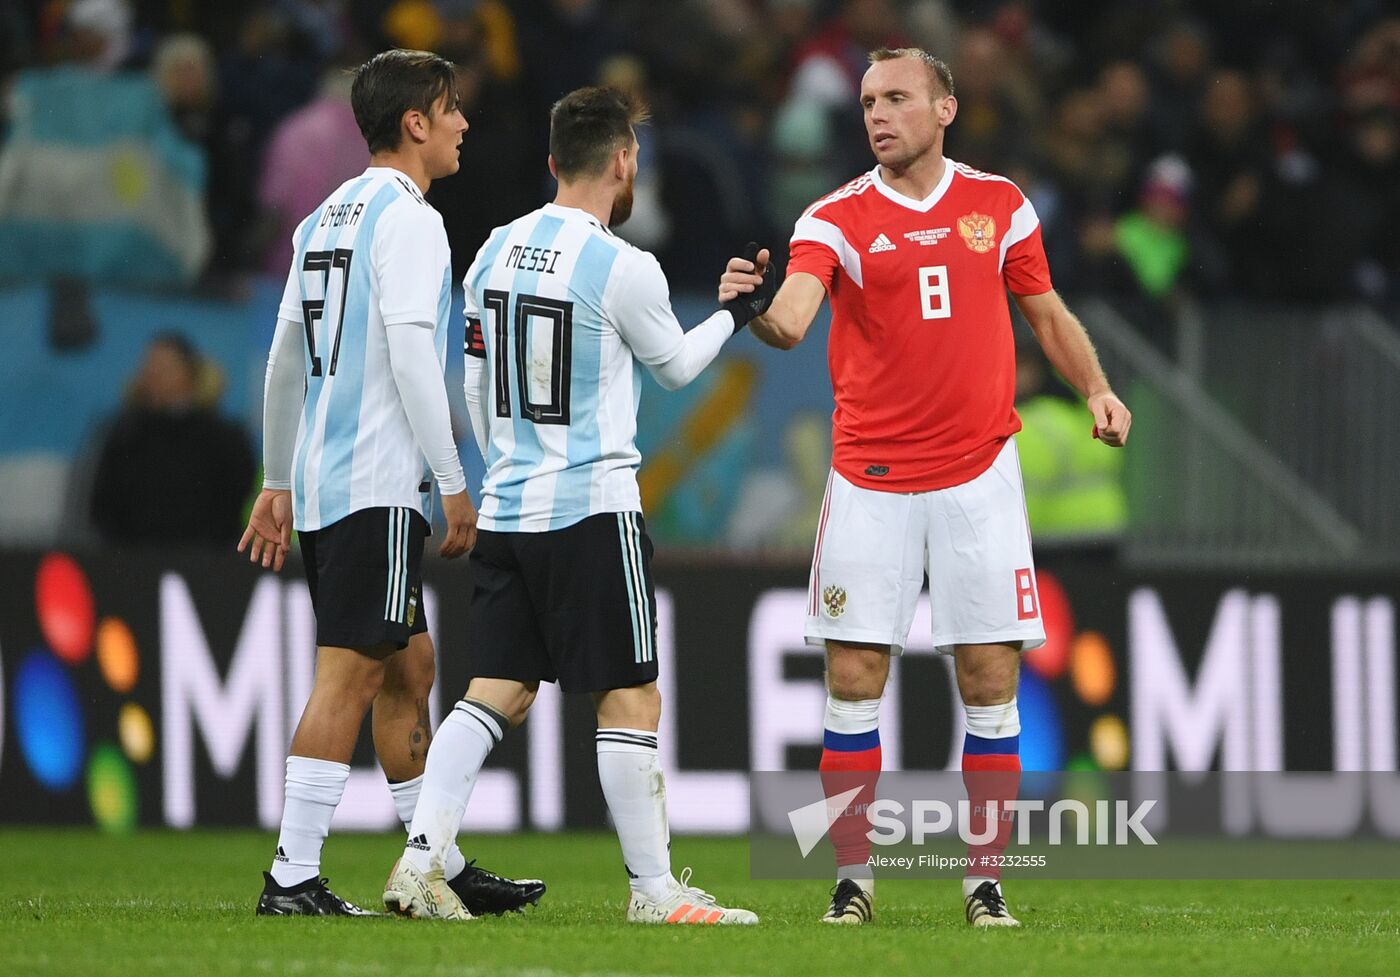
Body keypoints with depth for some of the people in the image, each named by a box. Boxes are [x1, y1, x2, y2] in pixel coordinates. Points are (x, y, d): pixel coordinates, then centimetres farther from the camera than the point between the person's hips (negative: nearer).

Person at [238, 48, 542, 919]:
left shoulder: (326, 218, 18)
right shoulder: (407, 218, -10)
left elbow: (284, 358, 21)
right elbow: (410, 356, -18)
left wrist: (277, 483, 26)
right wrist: (454, 485, -15)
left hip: (320, 479, 10)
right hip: (378, 484, -10)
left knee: (408, 669, 15)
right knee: (351, 674, -10)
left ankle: (441, 867, 20)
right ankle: (293, 878, -14)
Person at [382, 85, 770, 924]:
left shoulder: (496, 251, 8)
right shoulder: (623, 267, -12)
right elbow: (675, 366, 5)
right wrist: (738, 314, 22)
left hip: (506, 507, 7)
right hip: (592, 509, -7)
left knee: (498, 693, 8)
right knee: (630, 699, 1)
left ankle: (421, 862, -3)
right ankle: (654, 889, 5)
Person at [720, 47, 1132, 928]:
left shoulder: (1000, 205, 5)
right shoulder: (838, 218, -2)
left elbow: (1047, 313, 15)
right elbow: (792, 319, -18)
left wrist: (1097, 389, -1)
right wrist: (758, 311, -41)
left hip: (978, 473, 1)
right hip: (871, 480, -1)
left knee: (990, 678, -1)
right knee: (854, 675, -4)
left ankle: (987, 882, 7)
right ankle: (853, 879, 6)